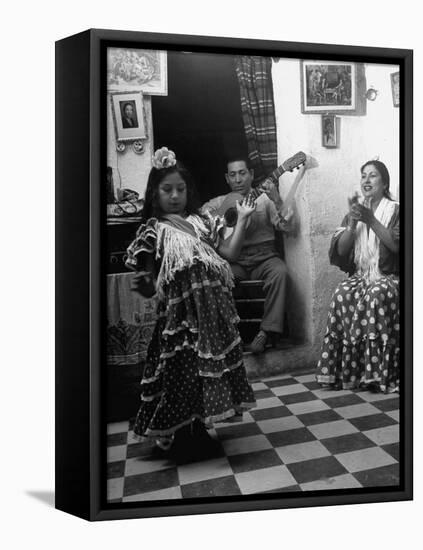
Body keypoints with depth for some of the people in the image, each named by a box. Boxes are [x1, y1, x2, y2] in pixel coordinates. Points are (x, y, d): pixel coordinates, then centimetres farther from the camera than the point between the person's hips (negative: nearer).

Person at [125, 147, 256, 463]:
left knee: (207, 372, 14)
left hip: (213, 312, 5)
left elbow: (229, 253, 4)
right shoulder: (154, 231, -3)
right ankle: (181, 443, 21)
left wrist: (242, 219, 2)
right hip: (180, 316, -5)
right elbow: (148, 287, -1)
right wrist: (141, 285, -20)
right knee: (184, 374, 2)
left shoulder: (201, 221, 11)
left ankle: (199, 434, 33)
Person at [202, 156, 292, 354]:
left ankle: (268, 331, -27)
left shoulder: (265, 199, 10)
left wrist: (277, 200, -21)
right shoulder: (220, 202, 16)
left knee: (279, 271, -32)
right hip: (233, 260, 1)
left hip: (263, 256, -1)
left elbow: (286, 226, -4)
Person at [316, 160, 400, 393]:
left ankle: (376, 373, -29)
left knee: (376, 296, -36)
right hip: (359, 275, 3)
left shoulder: (395, 210, 4)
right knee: (342, 295, -30)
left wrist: (371, 220, -16)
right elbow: (340, 250, 5)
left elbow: (397, 245, -12)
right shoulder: (354, 212, 15)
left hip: (388, 276, -3)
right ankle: (344, 371, -25)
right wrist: (353, 223, -9)